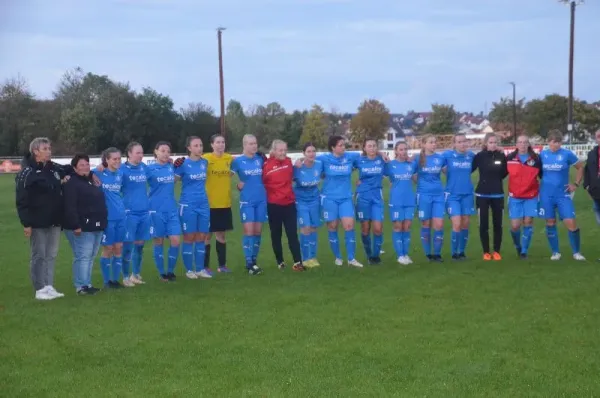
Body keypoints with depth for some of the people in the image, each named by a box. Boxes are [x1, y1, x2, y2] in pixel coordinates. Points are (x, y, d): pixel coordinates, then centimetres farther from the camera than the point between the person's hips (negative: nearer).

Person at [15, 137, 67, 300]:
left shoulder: (55, 169, 9)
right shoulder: (27, 173, -11)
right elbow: (22, 201, -14)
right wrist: (26, 223, -18)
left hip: (54, 222, 6)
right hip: (38, 223, -6)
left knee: (51, 255, 10)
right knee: (38, 256, 0)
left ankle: (49, 287, 17)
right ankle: (40, 290, 6)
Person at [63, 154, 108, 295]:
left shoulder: (91, 180, 18)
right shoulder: (72, 183, -11)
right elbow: (70, 207, -19)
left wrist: (102, 222, 20)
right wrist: (75, 225, -25)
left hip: (96, 226, 9)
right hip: (82, 227, -9)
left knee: (90, 256, 12)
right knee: (83, 256, -9)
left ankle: (87, 284, 19)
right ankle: (81, 286, -5)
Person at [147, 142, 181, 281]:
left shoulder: (171, 167, 7)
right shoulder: (150, 169, -5)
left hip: (172, 210, 3)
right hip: (156, 210, -3)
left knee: (175, 241, -4)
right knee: (159, 242, 4)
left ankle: (171, 271, 12)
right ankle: (162, 273, 16)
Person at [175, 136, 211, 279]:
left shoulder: (205, 162, 6)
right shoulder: (183, 164, -7)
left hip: (204, 205, 5)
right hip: (188, 205, -4)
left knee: (201, 237, 7)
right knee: (189, 238, 2)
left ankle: (200, 269, 16)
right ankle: (189, 270, 10)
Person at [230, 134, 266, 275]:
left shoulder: (260, 159, 6)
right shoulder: (237, 161, -4)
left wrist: (260, 187, 6)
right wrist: (238, 184, -4)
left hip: (261, 200, 4)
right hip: (246, 201, -4)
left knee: (258, 231, 5)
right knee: (249, 231, -9)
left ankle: (254, 261, 16)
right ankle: (249, 263, -4)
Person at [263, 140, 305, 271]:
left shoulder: (288, 161, 4)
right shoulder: (266, 165, -12)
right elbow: (261, 182, -10)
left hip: (289, 203, 3)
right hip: (274, 205, -3)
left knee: (293, 233, -1)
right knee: (276, 234, 9)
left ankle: (297, 262, -3)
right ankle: (280, 262, 20)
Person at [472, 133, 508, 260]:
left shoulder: (502, 156, 1)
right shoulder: (479, 156, -5)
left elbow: (503, 174, 11)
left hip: (498, 195, 2)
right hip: (482, 195, -2)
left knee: (497, 224, 4)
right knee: (483, 225, 1)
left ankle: (497, 251, 14)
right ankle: (486, 252, 10)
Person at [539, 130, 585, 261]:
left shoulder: (567, 154, -5)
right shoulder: (542, 154, 1)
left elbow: (581, 167, 6)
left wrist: (576, 184, 1)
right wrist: (538, 184, 6)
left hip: (563, 194, -2)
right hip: (546, 195, 2)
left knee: (571, 223, -8)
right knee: (550, 223, 6)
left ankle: (576, 252, 7)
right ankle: (556, 252, 18)